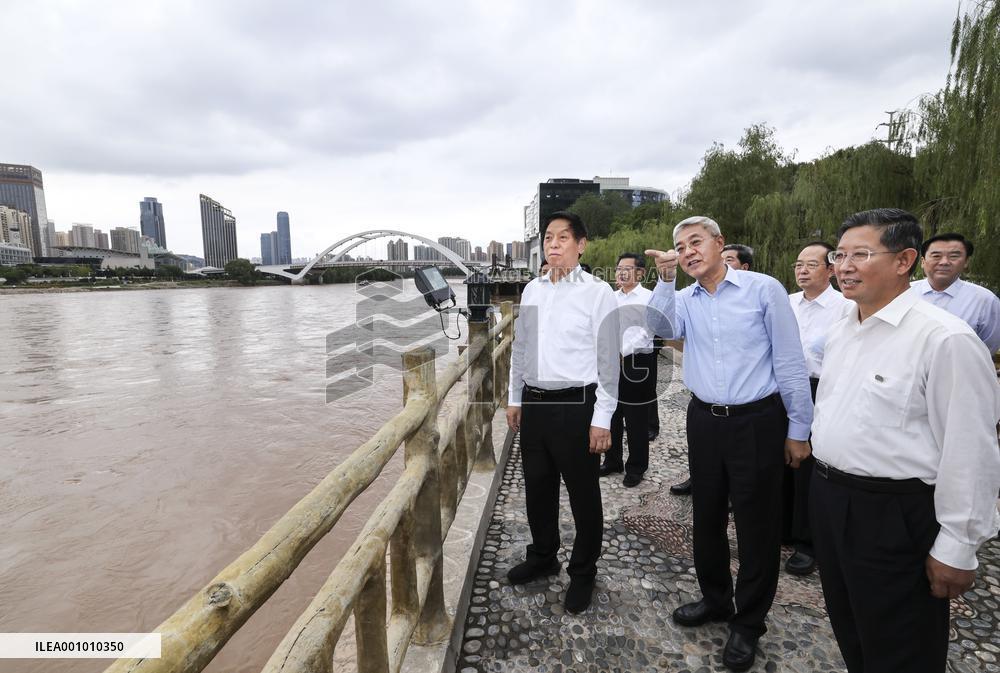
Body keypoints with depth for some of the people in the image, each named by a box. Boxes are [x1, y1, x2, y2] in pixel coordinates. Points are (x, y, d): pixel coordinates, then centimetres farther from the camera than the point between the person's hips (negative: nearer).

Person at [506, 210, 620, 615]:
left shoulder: (598, 293, -9)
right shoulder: (531, 290, 7)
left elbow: (608, 360, -9)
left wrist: (602, 419, -11)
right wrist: (515, 399, 14)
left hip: (576, 406, -5)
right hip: (534, 404, 5)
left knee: (583, 496, 11)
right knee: (537, 489, 19)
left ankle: (583, 573, 33)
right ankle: (542, 558, 42)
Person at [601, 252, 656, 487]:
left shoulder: (648, 298, -7)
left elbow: (644, 332, -16)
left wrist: (622, 352, -26)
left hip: (636, 363, -6)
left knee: (636, 422, 5)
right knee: (611, 416, 15)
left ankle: (636, 468, 20)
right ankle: (612, 461, 31)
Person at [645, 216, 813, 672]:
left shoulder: (764, 289, -7)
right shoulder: (684, 299, 6)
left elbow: (790, 362, -6)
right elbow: (662, 328, -14)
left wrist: (798, 429, -4)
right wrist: (666, 279, -19)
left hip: (758, 423, -4)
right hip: (704, 422, 4)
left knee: (757, 525, 8)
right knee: (707, 517, 17)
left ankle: (748, 623, 28)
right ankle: (715, 599, 39)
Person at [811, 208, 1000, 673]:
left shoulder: (944, 339, -20)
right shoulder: (840, 330, 5)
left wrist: (957, 548, -14)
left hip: (893, 515, -7)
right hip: (828, 499, 7)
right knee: (849, 634, 26)